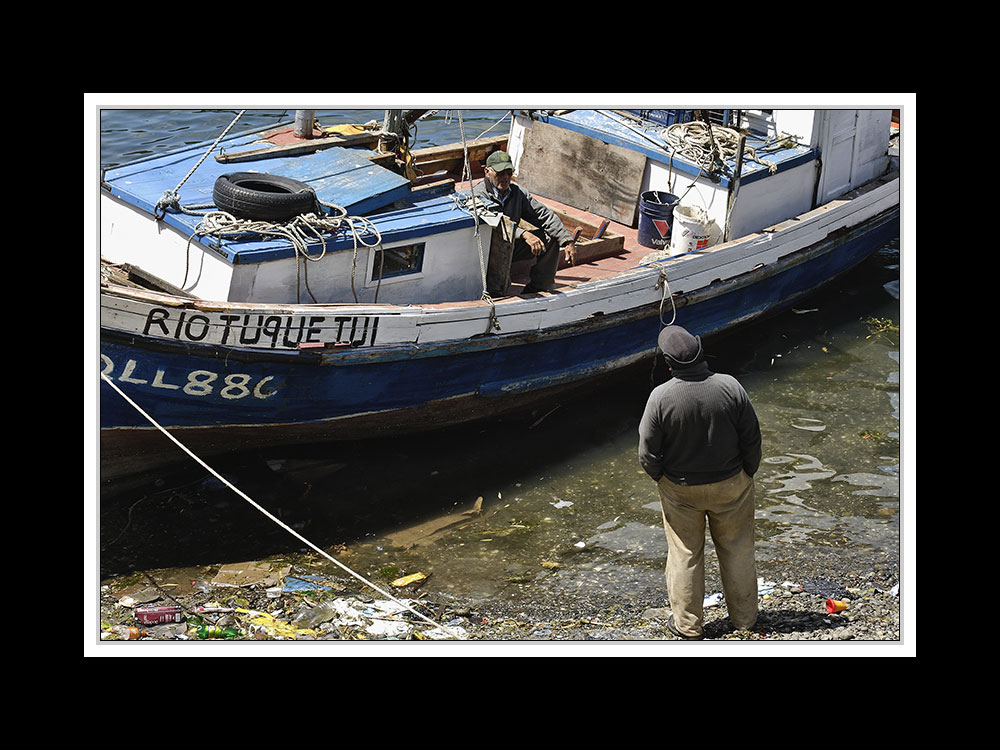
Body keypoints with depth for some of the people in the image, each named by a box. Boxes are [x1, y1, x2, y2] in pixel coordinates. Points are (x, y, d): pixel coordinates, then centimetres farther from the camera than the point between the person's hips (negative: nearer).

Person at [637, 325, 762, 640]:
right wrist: (748, 473, 9)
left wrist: (661, 478, 6)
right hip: (731, 484, 1)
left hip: (680, 489, -1)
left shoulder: (661, 397, -24)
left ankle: (687, 623, 28)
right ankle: (744, 617, 33)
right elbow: (752, 439, -9)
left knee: (685, 554, 16)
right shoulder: (730, 387, -19)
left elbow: (648, 454, -14)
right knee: (737, 549, 19)